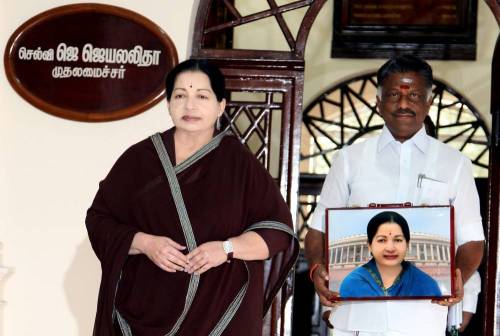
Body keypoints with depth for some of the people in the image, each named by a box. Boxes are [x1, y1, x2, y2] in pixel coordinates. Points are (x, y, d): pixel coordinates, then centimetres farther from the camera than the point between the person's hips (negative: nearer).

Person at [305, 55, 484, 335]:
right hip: (355, 313, 1)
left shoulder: (455, 164, 10)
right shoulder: (350, 159, 12)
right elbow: (320, 229, 11)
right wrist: (317, 268, -10)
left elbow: (472, 239, 8)